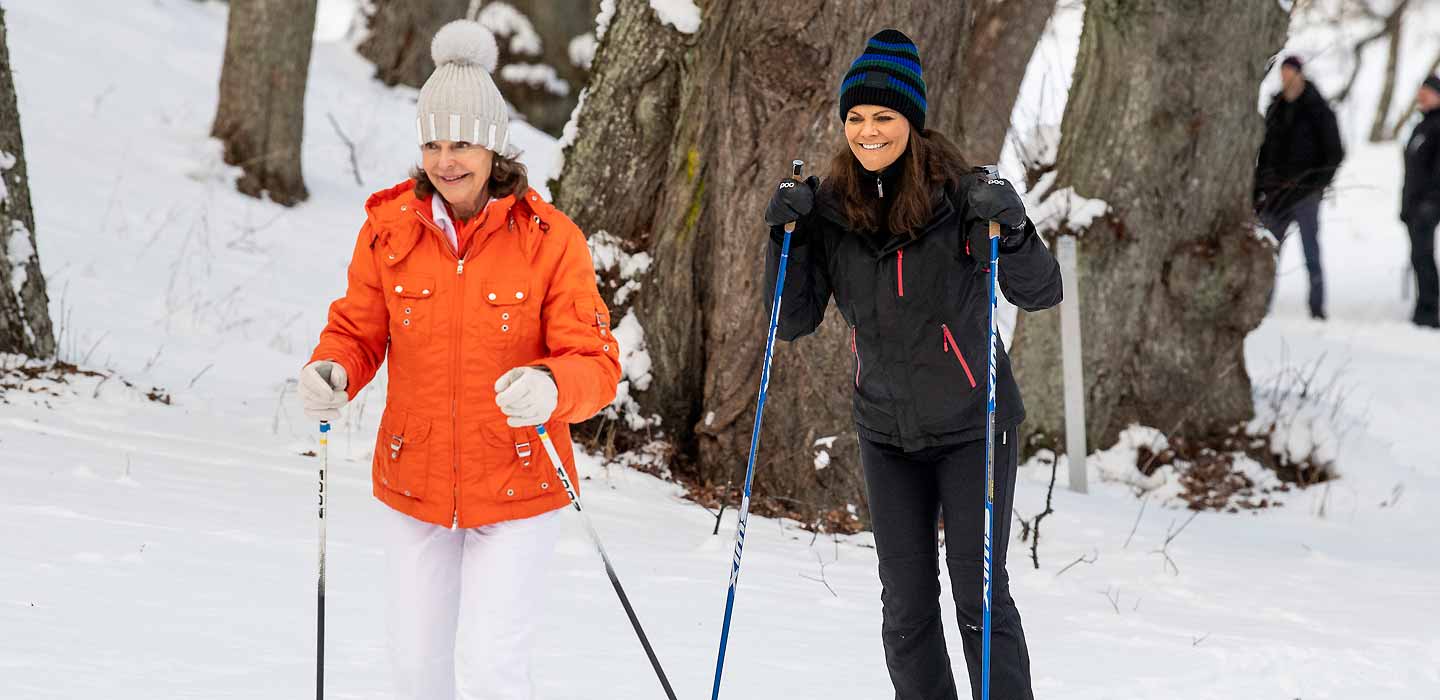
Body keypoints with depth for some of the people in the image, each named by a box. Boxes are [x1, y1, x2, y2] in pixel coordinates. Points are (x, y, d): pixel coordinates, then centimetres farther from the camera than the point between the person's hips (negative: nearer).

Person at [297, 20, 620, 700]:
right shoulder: (390, 229, -4)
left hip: (516, 491, -3)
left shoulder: (548, 238, -11)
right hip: (414, 490, 3)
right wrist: (331, 372, -16)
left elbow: (596, 362, -13)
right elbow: (357, 331, 7)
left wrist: (551, 388, -35)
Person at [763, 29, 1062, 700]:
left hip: (971, 427, -4)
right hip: (886, 431, 4)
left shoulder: (960, 196, -13)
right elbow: (794, 322, 1)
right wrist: (785, 236, -13)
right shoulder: (828, 209, -3)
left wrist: (1011, 229, -30)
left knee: (981, 598, -3)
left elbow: (1041, 294, -11)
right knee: (906, 610, 7)